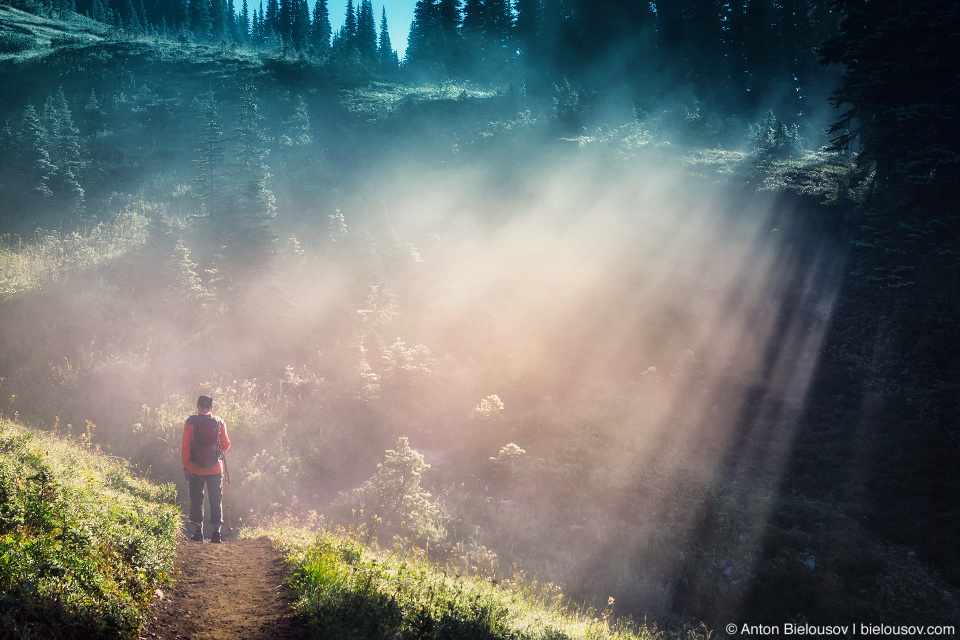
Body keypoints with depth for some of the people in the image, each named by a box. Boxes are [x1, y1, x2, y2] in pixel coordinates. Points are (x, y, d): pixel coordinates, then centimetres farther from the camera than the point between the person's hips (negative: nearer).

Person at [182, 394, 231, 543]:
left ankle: (198, 532, 7)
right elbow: (226, 446, 4)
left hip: (196, 469, -1)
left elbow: (185, 446, -7)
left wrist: (186, 467, -4)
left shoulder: (190, 422, -5)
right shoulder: (219, 422, 0)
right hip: (215, 469, 1)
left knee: (196, 500, 10)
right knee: (215, 500, 8)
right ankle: (216, 530, 0)